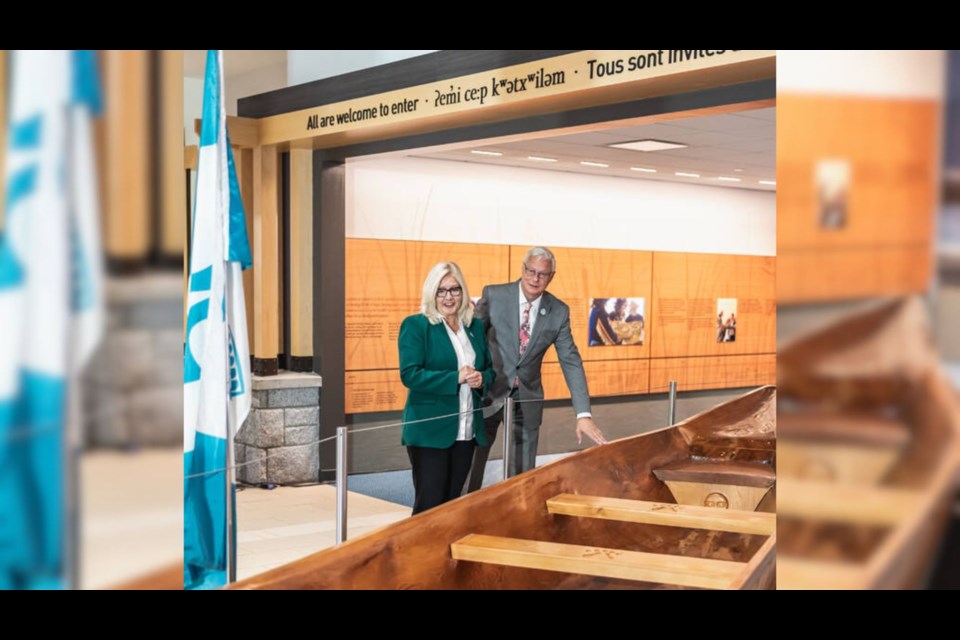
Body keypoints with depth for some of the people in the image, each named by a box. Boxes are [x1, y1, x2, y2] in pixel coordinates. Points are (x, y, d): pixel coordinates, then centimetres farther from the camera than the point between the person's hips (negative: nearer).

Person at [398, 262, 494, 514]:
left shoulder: (476, 326, 12)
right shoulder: (415, 325, -5)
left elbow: (490, 369, 17)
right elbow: (409, 375, -14)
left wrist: (481, 379, -7)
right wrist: (456, 378, -20)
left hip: (467, 431, 5)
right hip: (429, 430, -5)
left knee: (452, 503, 11)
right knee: (430, 505, -2)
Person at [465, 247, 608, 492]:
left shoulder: (559, 311, -4)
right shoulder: (493, 295, -10)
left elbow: (571, 361, -6)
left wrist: (584, 414, -13)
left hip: (526, 399, 2)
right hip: (487, 393, -2)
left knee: (523, 474, 7)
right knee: (469, 468, 8)